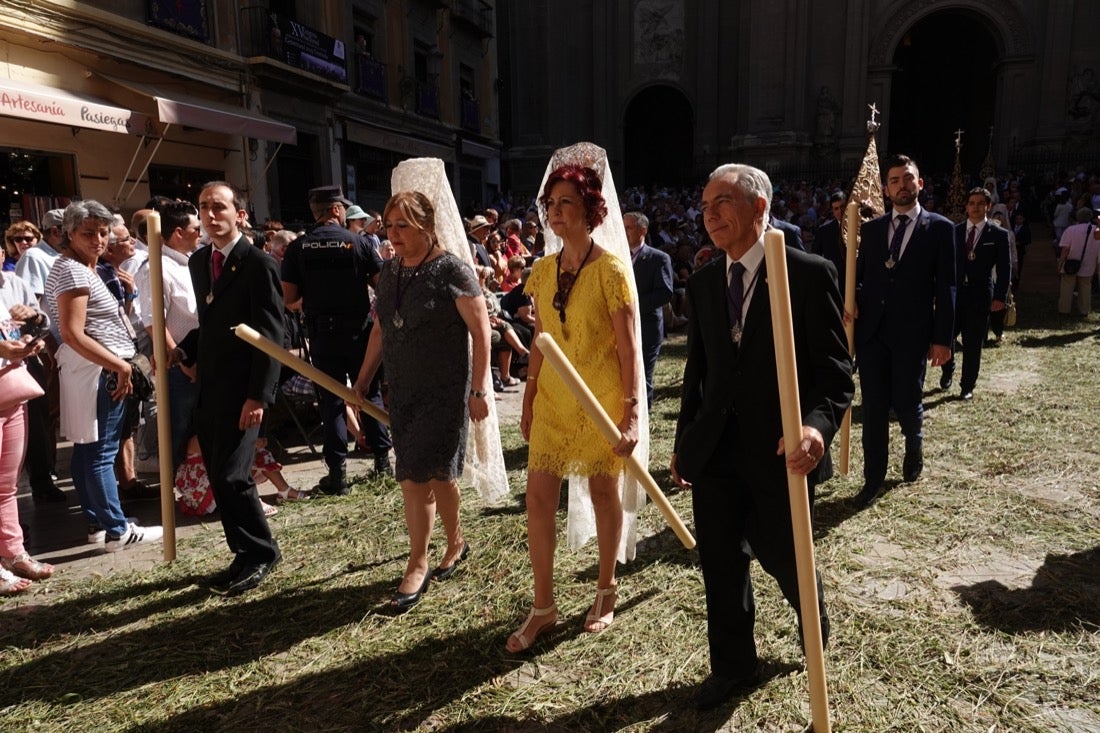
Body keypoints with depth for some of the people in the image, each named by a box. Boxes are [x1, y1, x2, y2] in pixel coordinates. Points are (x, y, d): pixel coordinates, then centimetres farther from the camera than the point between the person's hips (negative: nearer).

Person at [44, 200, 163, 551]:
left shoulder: (81, 268, 17)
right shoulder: (73, 271, -14)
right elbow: (73, 333, -22)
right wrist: (120, 366, -21)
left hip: (100, 368, 11)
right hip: (99, 370, -11)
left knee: (88, 449, 14)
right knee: (101, 452, -6)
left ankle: (97, 521, 23)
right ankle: (118, 530, -2)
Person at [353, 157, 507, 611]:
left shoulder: (452, 269, -12)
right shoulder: (390, 271, 8)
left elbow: (480, 330, -13)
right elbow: (380, 329, 16)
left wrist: (478, 390, -15)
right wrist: (362, 382, 16)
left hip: (445, 391, -6)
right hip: (402, 391, 6)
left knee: (420, 475, -4)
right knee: (434, 473, 12)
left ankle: (418, 565, 13)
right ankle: (455, 543, 33)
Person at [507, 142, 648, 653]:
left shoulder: (611, 267, -11)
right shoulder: (544, 269, 4)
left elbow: (629, 347, -12)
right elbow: (539, 341, 10)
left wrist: (633, 411, -15)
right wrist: (528, 400, 10)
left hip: (601, 400, -5)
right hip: (553, 399, 5)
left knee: (603, 492, 10)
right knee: (538, 497, 2)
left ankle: (606, 591, 31)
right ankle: (544, 605, 17)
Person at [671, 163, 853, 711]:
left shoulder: (810, 275, -9)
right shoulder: (703, 284, 6)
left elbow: (835, 368, -11)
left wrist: (818, 424, -29)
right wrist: (684, 441, 15)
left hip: (780, 449, -4)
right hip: (715, 450, 4)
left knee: (780, 557, 12)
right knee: (721, 563, 12)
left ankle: (814, 619, 48)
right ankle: (732, 667, 34)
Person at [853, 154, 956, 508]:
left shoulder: (940, 228, 0)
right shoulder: (871, 228, 10)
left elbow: (946, 288, -3)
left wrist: (943, 338, -6)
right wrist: (852, 304, -10)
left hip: (911, 333, -3)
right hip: (871, 330, 3)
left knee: (907, 403, 7)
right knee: (874, 407, 5)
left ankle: (914, 448, 41)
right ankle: (874, 479, 14)